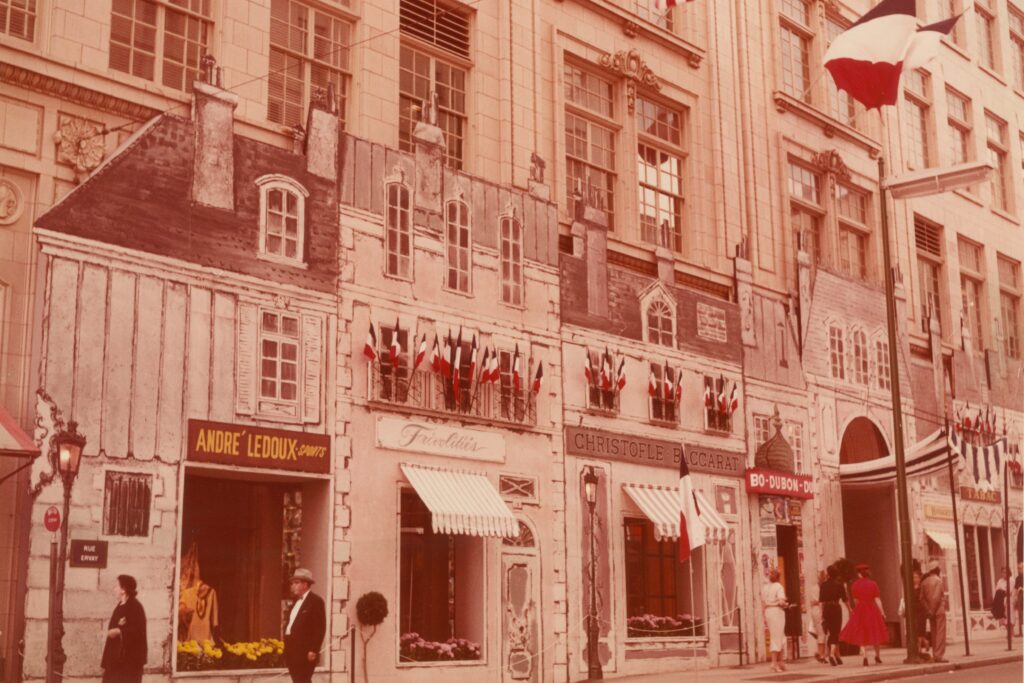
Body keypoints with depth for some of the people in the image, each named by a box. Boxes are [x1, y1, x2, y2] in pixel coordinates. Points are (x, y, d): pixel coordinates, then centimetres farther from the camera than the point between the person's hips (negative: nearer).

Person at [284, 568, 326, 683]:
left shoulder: (316, 601, -7)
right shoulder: (297, 601, 19)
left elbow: (320, 628, -13)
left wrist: (313, 650, -18)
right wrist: (287, 649, 12)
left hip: (305, 653, -8)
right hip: (293, 652, 8)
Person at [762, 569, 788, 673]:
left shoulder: (764, 588, 10)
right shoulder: (779, 587, -9)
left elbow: (763, 604, 9)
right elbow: (781, 602, -20)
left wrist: (764, 617, 13)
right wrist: (786, 604, 2)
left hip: (768, 611, 6)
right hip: (777, 611, -6)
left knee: (781, 638, 16)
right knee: (777, 638, -1)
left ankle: (779, 661, 15)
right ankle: (774, 662, -3)